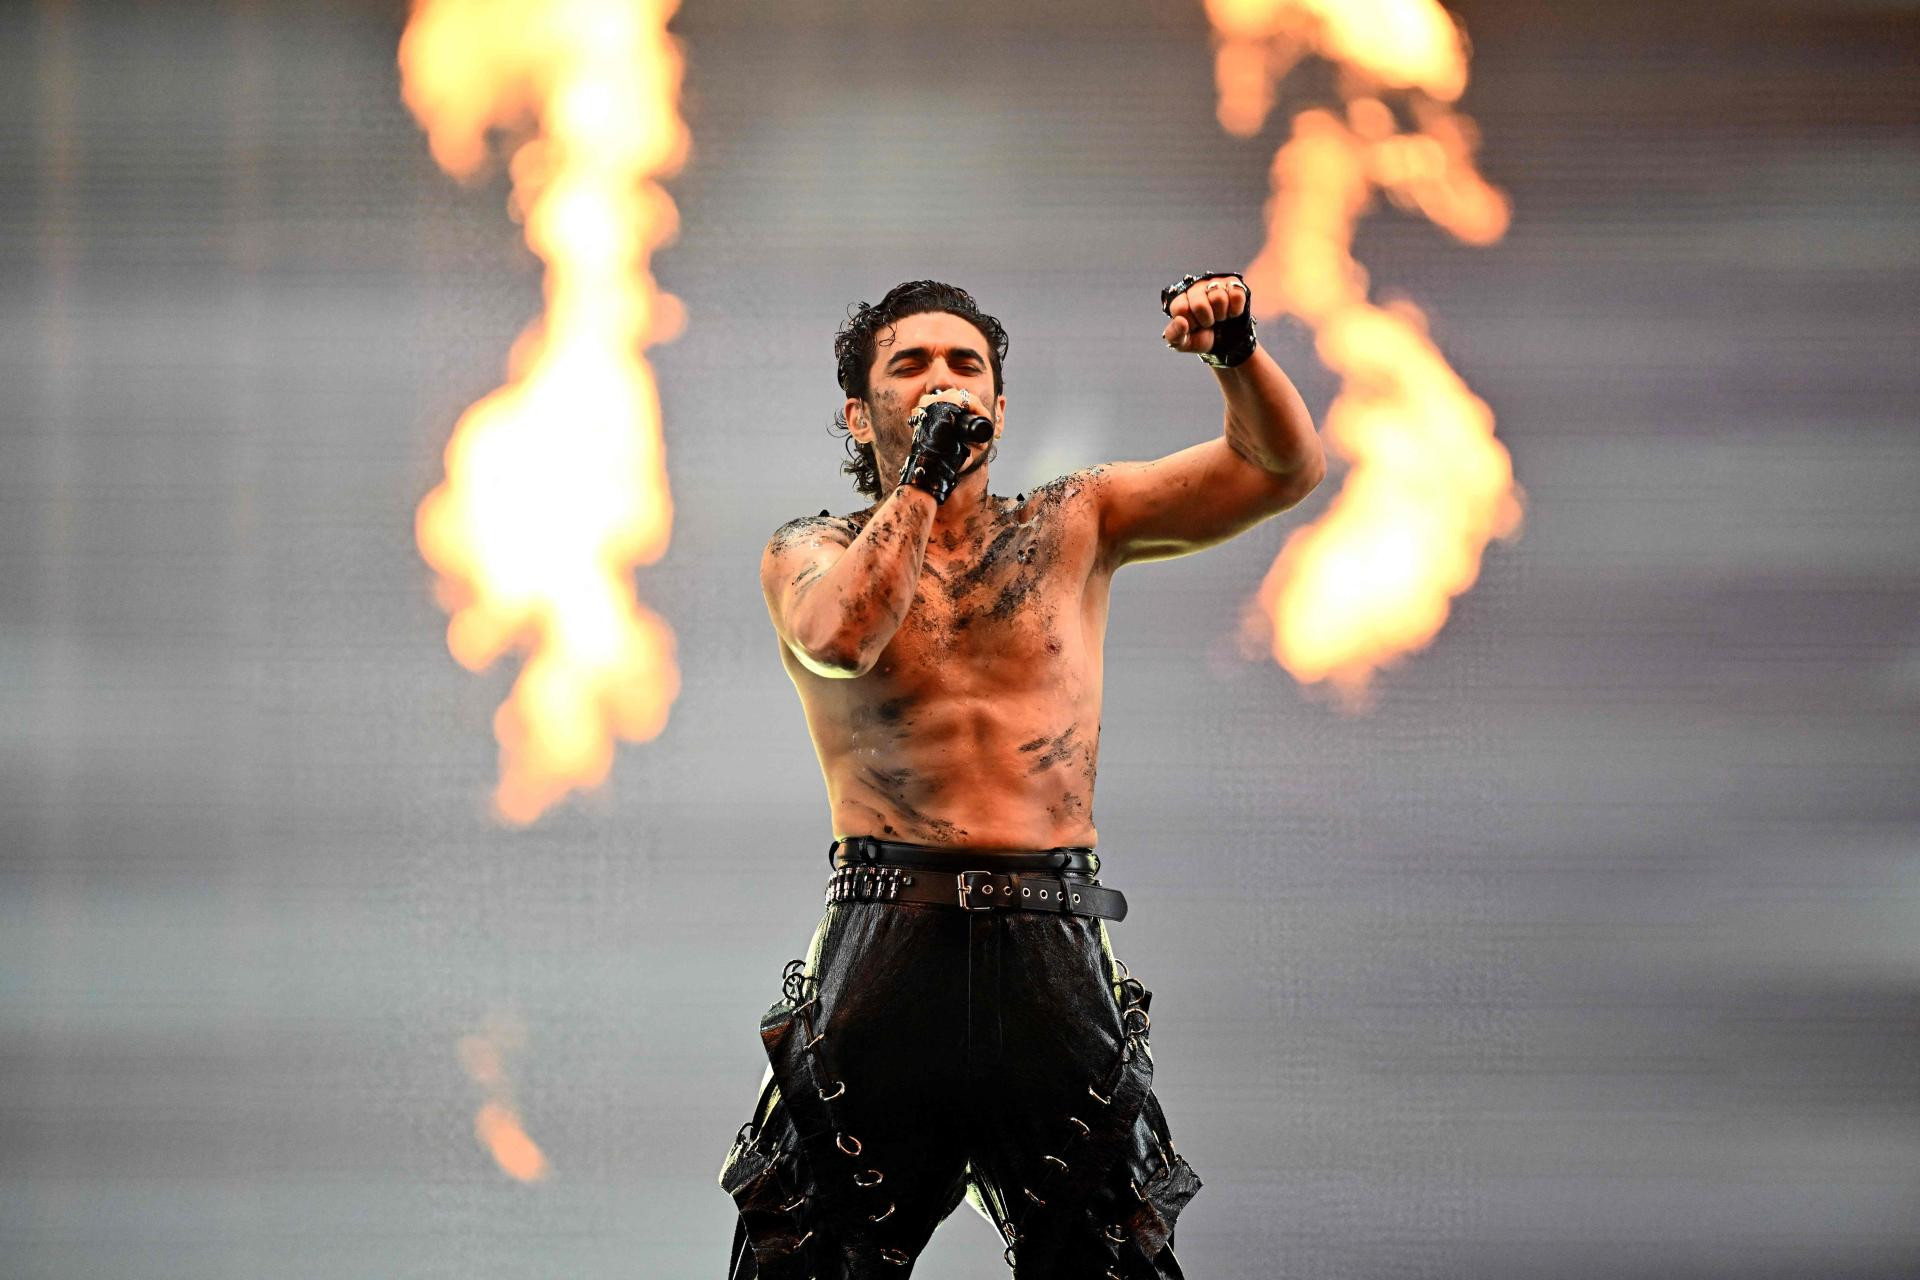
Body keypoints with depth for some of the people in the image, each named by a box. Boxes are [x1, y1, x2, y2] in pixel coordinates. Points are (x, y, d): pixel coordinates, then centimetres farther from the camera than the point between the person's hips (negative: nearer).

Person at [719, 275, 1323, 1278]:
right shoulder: (809, 554, 10)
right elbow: (840, 636, -14)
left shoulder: (1072, 528, 14)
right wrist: (924, 473, -10)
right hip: (886, 948, -1)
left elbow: (1285, 470, 7)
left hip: (1053, 962, 1)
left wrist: (1238, 354, -10)